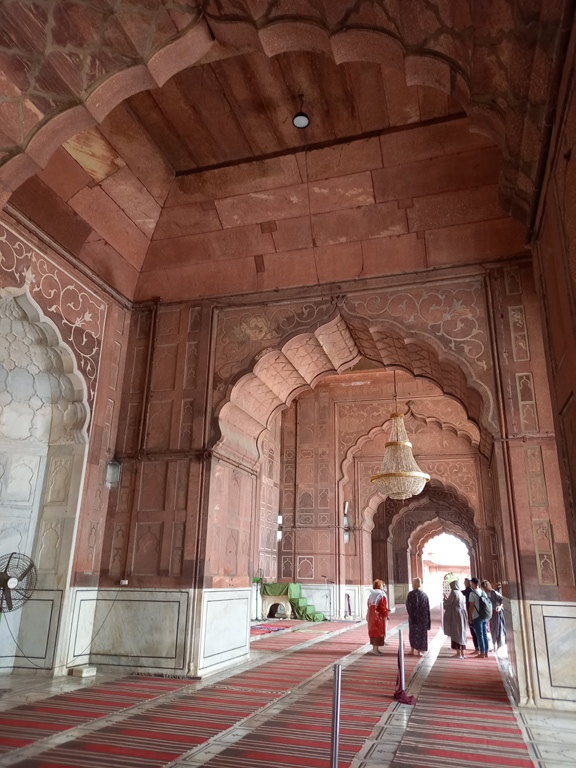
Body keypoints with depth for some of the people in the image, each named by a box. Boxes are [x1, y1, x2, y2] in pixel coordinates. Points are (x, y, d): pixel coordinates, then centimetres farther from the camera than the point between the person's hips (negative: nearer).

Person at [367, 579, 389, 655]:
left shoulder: (371, 595, 8)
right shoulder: (381, 595, -15)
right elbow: (383, 607, -17)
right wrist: (386, 615, -7)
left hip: (371, 616, 7)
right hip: (379, 616, -7)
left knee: (373, 631, 15)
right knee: (379, 631, 1)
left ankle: (374, 648, 24)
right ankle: (376, 649, 4)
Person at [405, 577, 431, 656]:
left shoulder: (411, 594, -13)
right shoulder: (424, 594, -2)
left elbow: (408, 606, -11)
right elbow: (427, 607, 0)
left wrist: (411, 614, 4)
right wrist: (427, 619, 6)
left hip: (414, 616, -2)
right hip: (423, 617, 2)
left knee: (413, 633, 12)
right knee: (422, 633, 11)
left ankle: (413, 650, 16)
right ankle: (420, 650, 12)